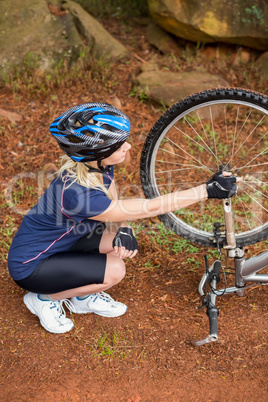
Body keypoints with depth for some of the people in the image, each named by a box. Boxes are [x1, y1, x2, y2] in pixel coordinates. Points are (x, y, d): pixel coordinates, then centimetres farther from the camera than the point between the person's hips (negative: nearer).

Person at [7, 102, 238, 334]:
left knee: (126, 242, -10)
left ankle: (83, 297, 11)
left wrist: (123, 231, -23)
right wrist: (208, 190, -32)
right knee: (114, 271, -23)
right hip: (30, 266, -8)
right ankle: (44, 298, 0)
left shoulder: (100, 166, -13)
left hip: (63, 245, 8)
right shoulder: (76, 193, -37)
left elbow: (114, 209, 1)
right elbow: (150, 208, -34)